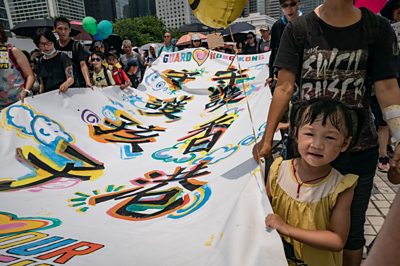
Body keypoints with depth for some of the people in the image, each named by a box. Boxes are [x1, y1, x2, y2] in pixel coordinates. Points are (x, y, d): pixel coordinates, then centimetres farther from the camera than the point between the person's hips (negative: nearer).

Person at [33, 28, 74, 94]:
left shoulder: (62, 57, -1)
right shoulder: (40, 62, 13)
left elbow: (71, 78, -11)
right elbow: (41, 84, 17)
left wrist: (66, 84, -32)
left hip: (62, 93, -4)